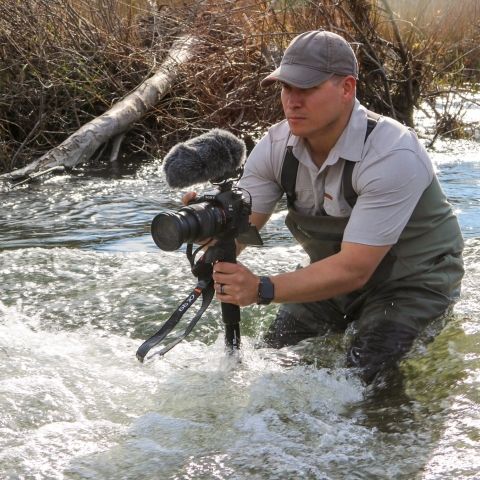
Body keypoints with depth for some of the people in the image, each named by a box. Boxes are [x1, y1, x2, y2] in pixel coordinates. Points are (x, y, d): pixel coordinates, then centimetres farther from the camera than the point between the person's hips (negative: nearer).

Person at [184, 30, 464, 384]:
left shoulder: (392, 155, -33)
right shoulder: (277, 146, -12)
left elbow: (354, 269, -35)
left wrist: (262, 291, -45)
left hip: (413, 282, -6)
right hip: (334, 272, 6)